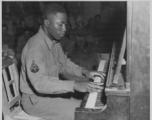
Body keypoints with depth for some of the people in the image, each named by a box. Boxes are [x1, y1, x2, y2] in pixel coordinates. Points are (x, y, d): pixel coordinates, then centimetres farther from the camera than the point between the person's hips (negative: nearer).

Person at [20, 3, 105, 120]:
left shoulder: (55, 41, 2)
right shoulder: (35, 46, -27)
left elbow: (64, 63, 14)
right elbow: (39, 82, -37)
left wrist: (84, 72, -4)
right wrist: (74, 85, -43)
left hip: (51, 91, 9)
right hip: (36, 99, -8)